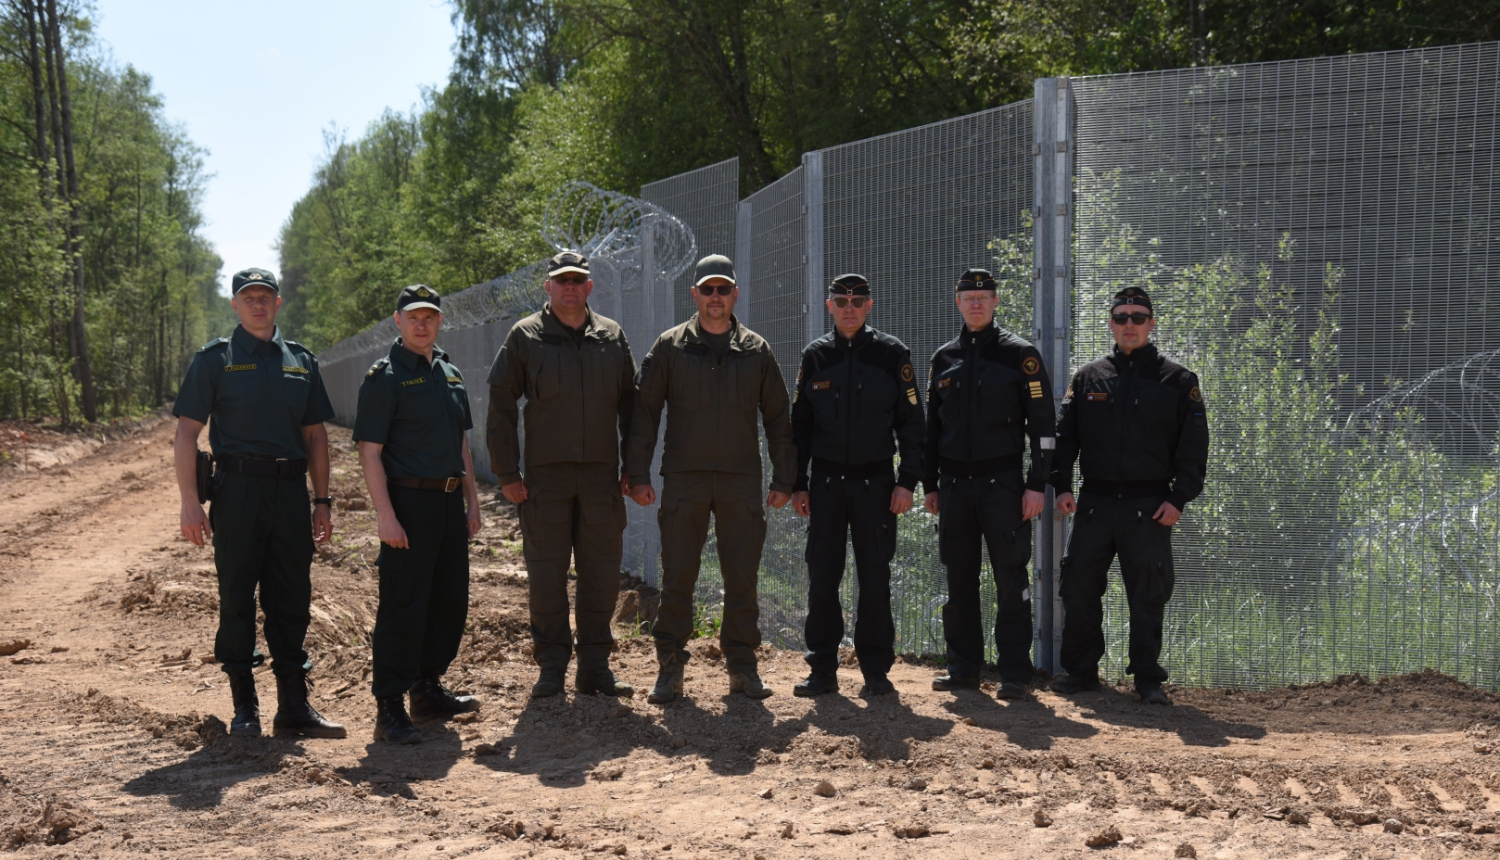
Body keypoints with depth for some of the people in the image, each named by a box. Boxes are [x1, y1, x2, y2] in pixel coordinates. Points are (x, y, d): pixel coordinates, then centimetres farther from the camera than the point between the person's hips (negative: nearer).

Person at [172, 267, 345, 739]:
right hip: (238, 491, -3)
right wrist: (190, 502, -11)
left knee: (292, 599, 6)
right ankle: (244, 705, 12)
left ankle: (294, 705, 14)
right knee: (237, 599, 2)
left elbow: (315, 434, 18)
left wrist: (322, 500, 11)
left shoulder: (301, 361, 14)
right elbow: (187, 433, -2)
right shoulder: (215, 359, 2)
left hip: (291, 491, 4)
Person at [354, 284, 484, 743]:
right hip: (409, 502, -8)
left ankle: (428, 690, 27)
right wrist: (386, 516, -19)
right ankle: (389, 707, 0)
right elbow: (370, 452, -12)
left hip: (450, 502, 8)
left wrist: (471, 501, 16)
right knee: (403, 608, -6)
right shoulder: (384, 377, -7)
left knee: (450, 602, 13)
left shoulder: (451, 374, 15)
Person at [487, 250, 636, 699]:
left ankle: (595, 666, 16)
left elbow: (631, 405, 13)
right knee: (546, 573, 2)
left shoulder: (612, 337, 9)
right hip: (545, 473, -2)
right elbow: (500, 407, 1)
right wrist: (507, 472, -5)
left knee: (602, 572, 5)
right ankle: (552, 666, 12)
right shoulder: (525, 337, 1)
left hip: (601, 474, 2)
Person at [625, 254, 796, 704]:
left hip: (742, 481, 1)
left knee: (742, 578, 5)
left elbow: (777, 418, 12)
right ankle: (670, 668, 11)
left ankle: (742, 666, 16)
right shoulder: (670, 347, 4)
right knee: (677, 578, 1)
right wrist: (638, 474, -3)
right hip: (683, 480, -1)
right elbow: (644, 411, 4)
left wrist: (783, 479, 7)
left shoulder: (756, 350, 9)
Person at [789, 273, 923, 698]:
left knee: (875, 579, 1)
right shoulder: (815, 356, 7)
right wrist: (797, 484, 5)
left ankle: (876, 671, 11)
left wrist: (907, 482, -6)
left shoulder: (892, 353, 1)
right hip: (826, 482, 2)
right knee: (821, 578, 3)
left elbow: (911, 421, 1)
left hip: (875, 483, -2)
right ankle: (822, 670, 12)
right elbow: (799, 424, 11)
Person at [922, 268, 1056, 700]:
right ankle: (964, 668, 17)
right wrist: (929, 484, 12)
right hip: (954, 484, 4)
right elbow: (931, 425, 17)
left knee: (1010, 578, -3)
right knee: (959, 579, 8)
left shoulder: (1020, 354, -1)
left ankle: (1015, 672, 3)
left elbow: (1043, 423, -3)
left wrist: (1037, 484, -10)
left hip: (1003, 482, -4)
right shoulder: (944, 358, 12)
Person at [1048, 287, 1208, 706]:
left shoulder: (1177, 380, 4)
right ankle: (1081, 670, 18)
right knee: (1079, 590, 4)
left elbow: (1194, 447, 2)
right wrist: (1062, 486, 1)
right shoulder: (1088, 377, 11)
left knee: (1148, 597, 2)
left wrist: (1178, 498, -8)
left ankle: (1148, 678, 12)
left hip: (1149, 507, -2)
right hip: (1094, 503, 2)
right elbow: (1064, 435, 12)